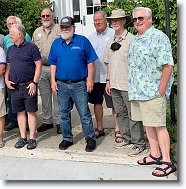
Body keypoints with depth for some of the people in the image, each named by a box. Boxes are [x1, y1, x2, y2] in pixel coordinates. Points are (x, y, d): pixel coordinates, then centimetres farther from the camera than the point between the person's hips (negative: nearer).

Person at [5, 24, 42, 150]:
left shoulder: (31, 47, -5)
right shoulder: (10, 49, 13)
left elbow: (38, 65, -7)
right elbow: (8, 66, 19)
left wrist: (34, 83, -13)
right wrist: (6, 80, 3)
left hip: (29, 86, -5)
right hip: (14, 87, 6)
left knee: (31, 111, 1)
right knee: (20, 112, 11)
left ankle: (32, 138, 9)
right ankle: (23, 137, 20)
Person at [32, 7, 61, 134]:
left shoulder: (59, 29, 2)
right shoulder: (37, 32, 16)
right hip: (41, 68, 4)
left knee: (57, 95, -2)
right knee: (44, 96, 10)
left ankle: (58, 121, 8)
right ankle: (47, 121, 20)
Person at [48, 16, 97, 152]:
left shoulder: (83, 41, -2)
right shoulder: (56, 43, 9)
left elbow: (90, 62, -3)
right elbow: (53, 63, 12)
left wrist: (90, 80, -8)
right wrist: (53, 80, 4)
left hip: (79, 84, -4)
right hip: (62, 85, 4)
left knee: (84, 114, -1)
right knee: (64, 114, 12)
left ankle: (91, 138, 13)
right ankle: (67, 138, 26)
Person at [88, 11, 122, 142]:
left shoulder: (114, 34, -5)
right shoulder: (91, 37, 13)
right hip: (94, 76, 6)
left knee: (114, 104, -1)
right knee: (97, 102, 13)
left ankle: (118, 130, 10)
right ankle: (100, 128, 26)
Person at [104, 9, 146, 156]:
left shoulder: (131, 39, -7)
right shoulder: (111, 41, 14)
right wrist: (108, 81, 15)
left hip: (128, 85, -7)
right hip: (114, 84, 7)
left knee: (133, 115, -4)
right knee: (120, 113, 14)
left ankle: (139, 144, 6)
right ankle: (127, 139, 27)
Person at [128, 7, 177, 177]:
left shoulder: (158, 37, -9)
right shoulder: (136, 40, 17)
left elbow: (167, 65, -16)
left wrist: (161, 90, -19)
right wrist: (133, 87, 16)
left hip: (153, 91, -8)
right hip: (138, 91, 9)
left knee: (158, 126, -5)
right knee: (148, 124, 14)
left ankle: (167, 162, 3)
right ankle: (155, 155, 26)